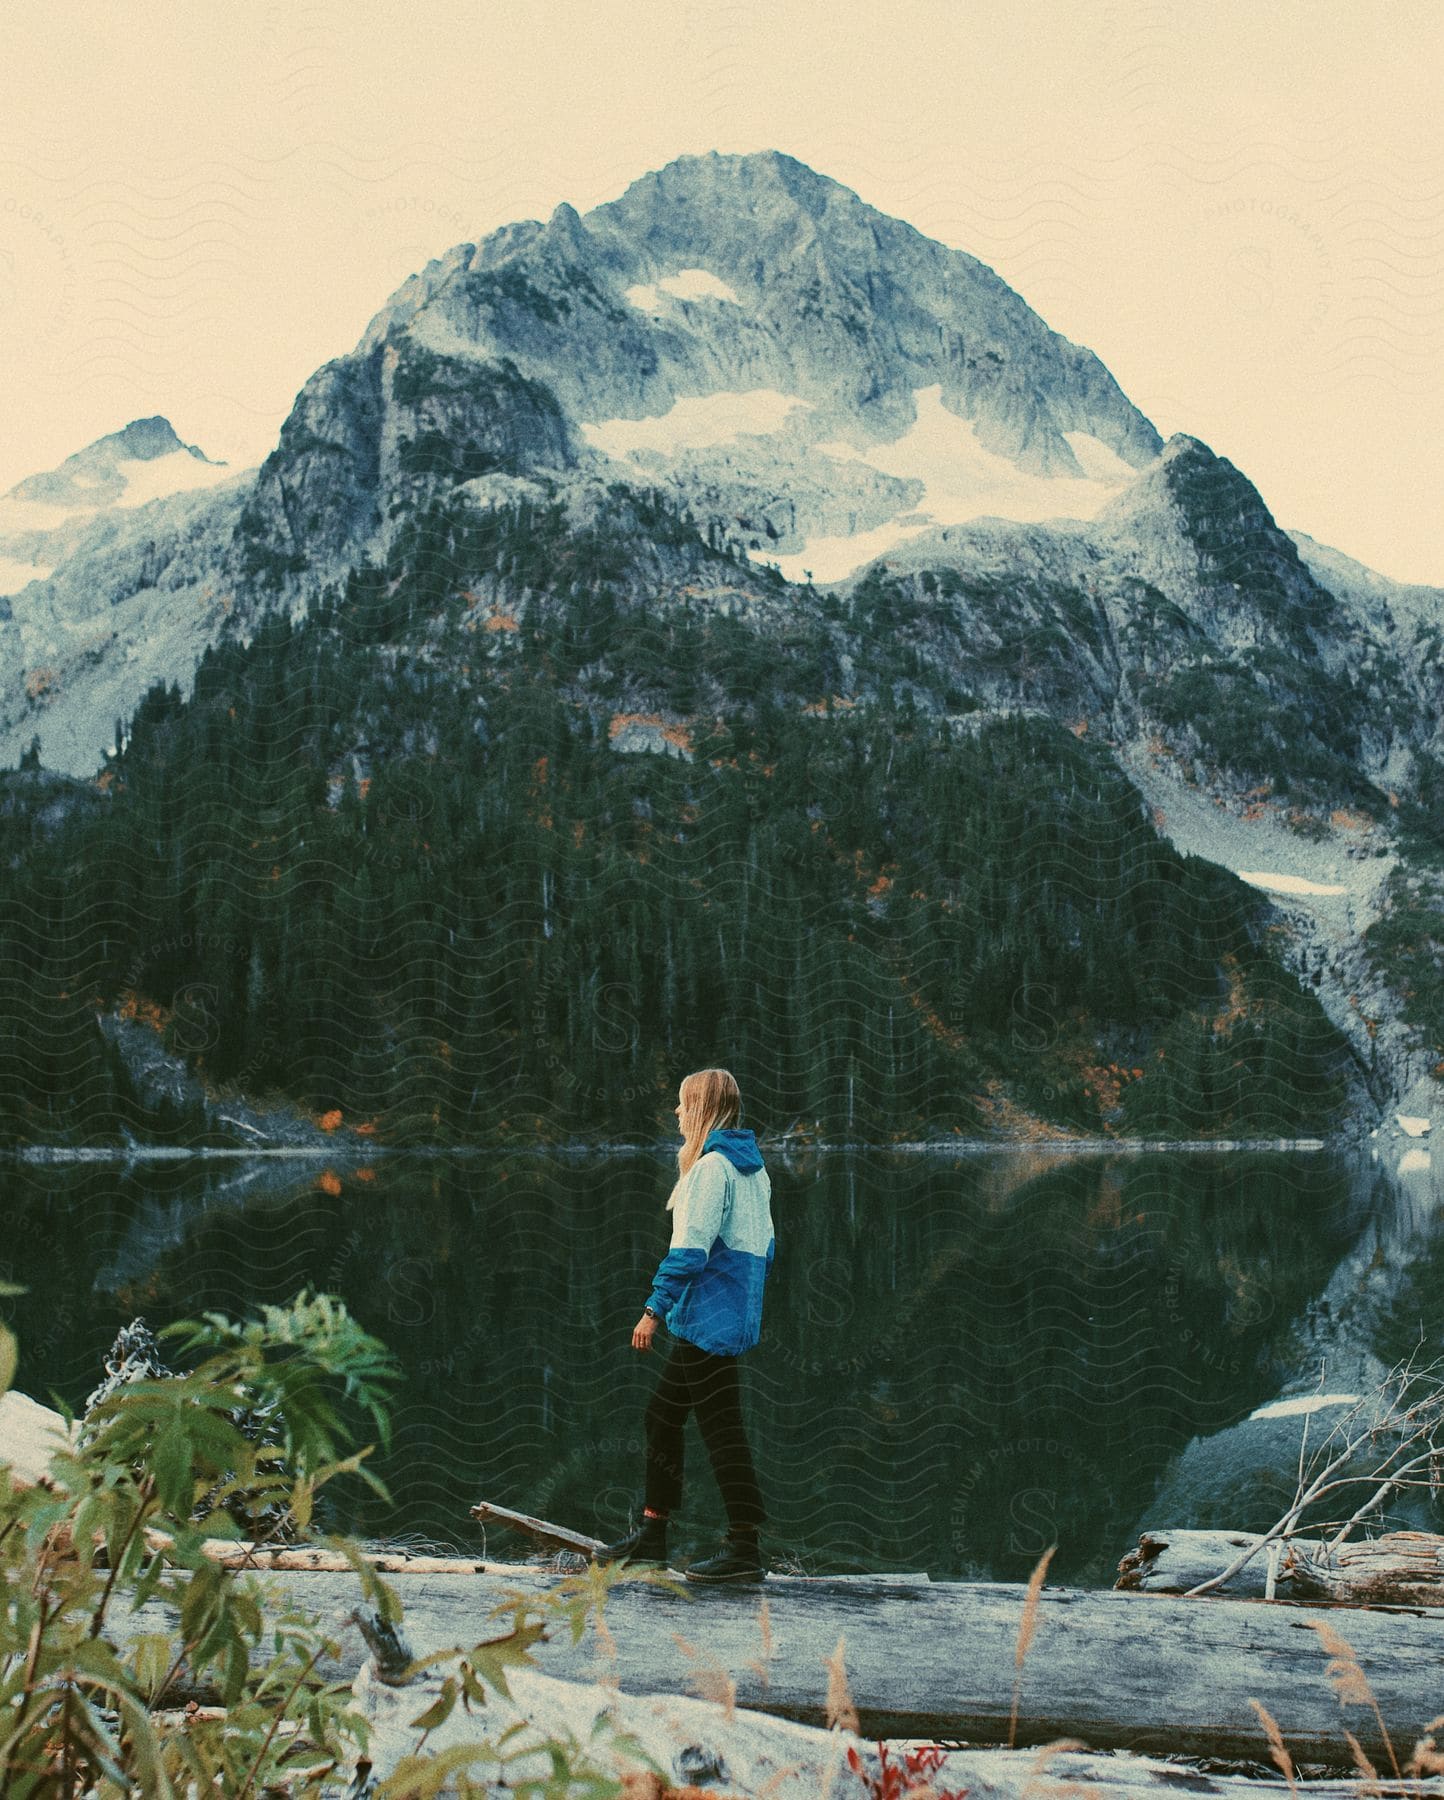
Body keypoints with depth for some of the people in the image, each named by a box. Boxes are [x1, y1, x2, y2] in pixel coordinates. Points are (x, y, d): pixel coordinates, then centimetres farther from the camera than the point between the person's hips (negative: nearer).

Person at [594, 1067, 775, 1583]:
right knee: (662, 1415, 16)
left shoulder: (711, 1167, -15)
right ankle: (652, 1533, 23)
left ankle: (746, 1547, -3)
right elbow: (763, 1246, 19)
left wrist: (654, 1310, -17)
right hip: (734, 1316, 10)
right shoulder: (754, 1168, 15)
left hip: (709, 1318, -10)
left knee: (721, 1427, -6)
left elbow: (691, 1249, -20)